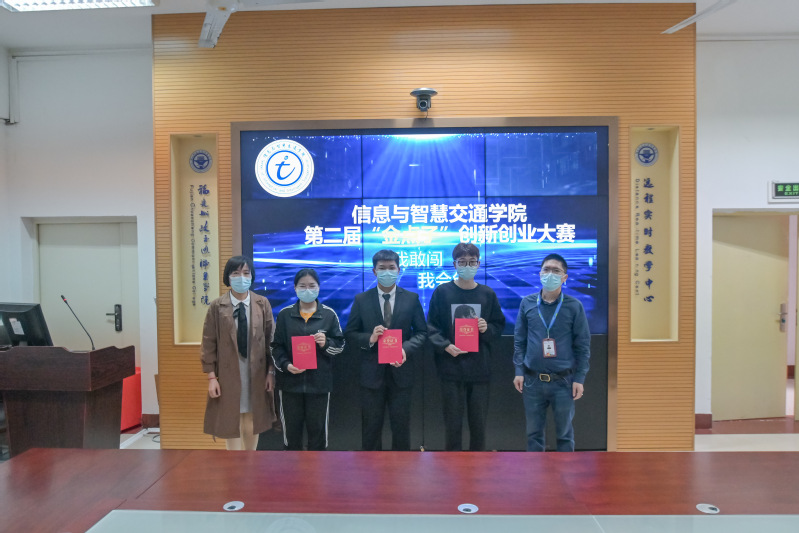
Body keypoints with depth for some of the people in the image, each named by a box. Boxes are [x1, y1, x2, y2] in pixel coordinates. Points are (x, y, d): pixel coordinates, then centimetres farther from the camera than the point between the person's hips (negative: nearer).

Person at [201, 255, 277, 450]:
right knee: (230, 423, 8)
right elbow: (208, 343, -3)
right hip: (228, 374, -2)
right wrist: (211, 376, -6)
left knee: (252, 422, 14)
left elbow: (270, 340, 2)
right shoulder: (217, 306, -6)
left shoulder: (262, 304, -1)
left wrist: (270, 371, 0)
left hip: (256, 373, 2)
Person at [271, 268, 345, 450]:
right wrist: (285, 365, -12)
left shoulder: (329, 314, 0)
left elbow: (340, 345, 5)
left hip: (319, 382, -1)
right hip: (290, 382, 1)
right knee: (291, 429, 10)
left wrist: (326, 344, -16)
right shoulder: (285, 314, 2)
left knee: (318, 428, 8)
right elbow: (276, 346, 5)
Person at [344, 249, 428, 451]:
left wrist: (406, 349, -16)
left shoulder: (411, 298, 2)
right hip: (372, 372, 0)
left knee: (401, 426, 10)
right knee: (371, 427, 10)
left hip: (400, 371, 0)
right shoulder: (361, 300, 2)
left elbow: (421, 332, 2)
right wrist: (369, 338, -17)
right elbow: (350, 333, 3)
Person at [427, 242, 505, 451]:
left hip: (479, 368, 2)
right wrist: (445, 346, -16)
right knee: (452, 424, 6)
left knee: (479, 422, 10)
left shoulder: (487, 294, 5)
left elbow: (499, 325, 13)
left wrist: (488, 329, -9)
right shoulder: (442, 292, -1)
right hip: (451, 368, -2)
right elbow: (431, 327, 0)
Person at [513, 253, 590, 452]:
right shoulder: (527, 303, 2)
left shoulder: (574, 306, -4)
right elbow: (519, 340, 7)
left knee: (564, 432, 11)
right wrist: (519, 371, 1)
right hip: (532, 380, 2)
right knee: (534, 432, 12)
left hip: (563, 381, -2)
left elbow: (583, 345, -1)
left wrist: (579, 378, -5)